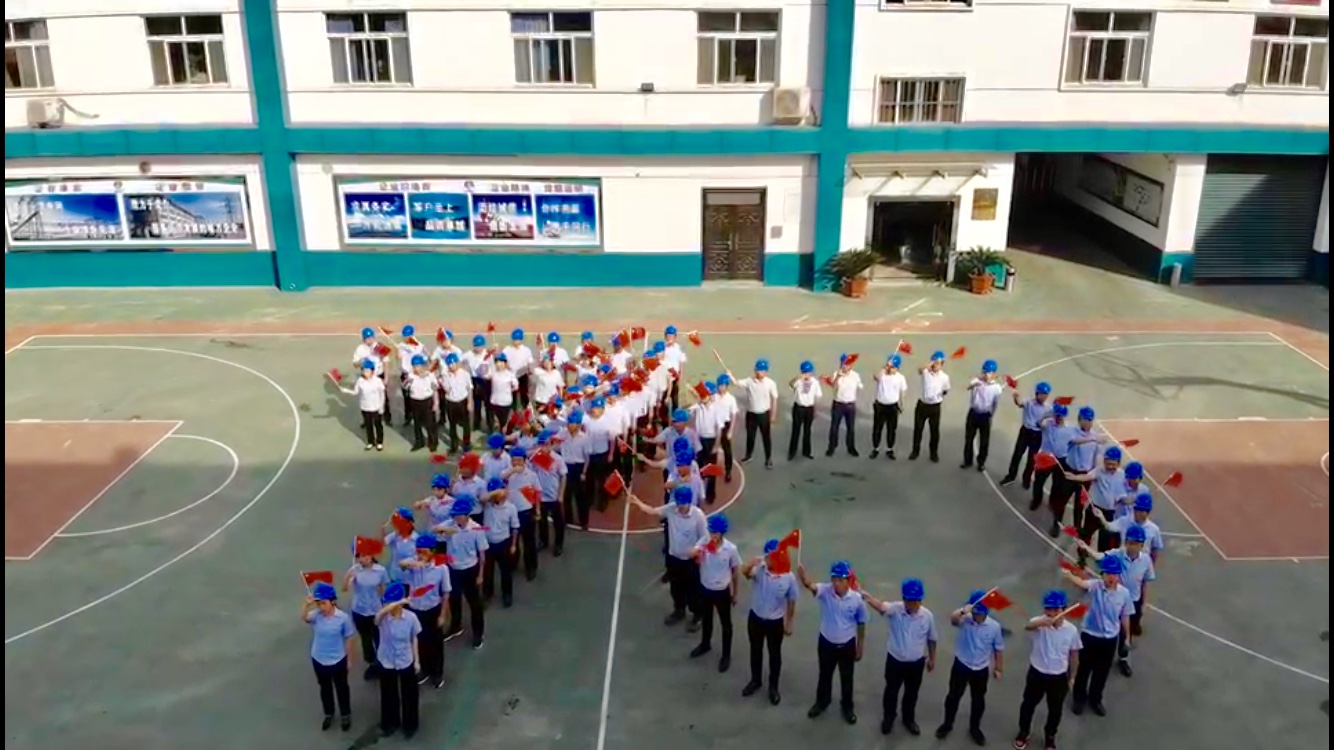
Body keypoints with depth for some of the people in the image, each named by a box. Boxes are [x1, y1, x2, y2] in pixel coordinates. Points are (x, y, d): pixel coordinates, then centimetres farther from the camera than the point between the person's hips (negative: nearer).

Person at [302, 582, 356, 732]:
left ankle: (345, 715, 36)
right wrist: (307, 604, -49)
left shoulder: (343, 617, -19)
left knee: (341, 688, 16)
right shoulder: (316, 615, -12)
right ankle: (328, 714, 43)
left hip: (338, 660, -3)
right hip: (318, 659, 3)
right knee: (325, 688, 21)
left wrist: (349, 659, -5)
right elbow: (303, 618, -33)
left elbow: (348, 639, -10)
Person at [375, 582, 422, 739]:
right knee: (388, 695, 20)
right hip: (386, 662, 0)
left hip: (406, 662, 0)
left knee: (409, 695, 16)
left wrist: (417, 660, 1)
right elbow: (380, 613, -47)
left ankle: (410, 725, 39)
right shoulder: (383, 617, -20)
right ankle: (390, 723, 44)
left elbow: (414, 639, -4)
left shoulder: (411, 617, -17)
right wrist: (396, 603, -55)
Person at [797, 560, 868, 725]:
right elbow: (810, 585, -44)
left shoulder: (857, 599, -19)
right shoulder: (825, 591, -22)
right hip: (826, 642, 1)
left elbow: (861, 625, -5)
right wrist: (802, 575, -68)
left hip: (847, 645, 0)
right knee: (824, 675, 22)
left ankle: (847, 706, 43)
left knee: (846, 678, 19)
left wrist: (859, 649, 4)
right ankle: (822, 701, 46)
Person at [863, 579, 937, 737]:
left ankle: (909, 719, 46)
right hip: (895, 660, -1)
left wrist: (932, 658, 11)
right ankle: (888, 718, 43)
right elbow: (881, 606, -46)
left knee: (912, 693, 21)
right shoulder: (895, 609, -23)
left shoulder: (927, 616, -15)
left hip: (916, 662, 1)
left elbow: (931, 639, 1)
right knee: (891, 691, 18)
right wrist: (866, 596, -68)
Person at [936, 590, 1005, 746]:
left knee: (978, 700, 17)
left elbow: (999, 649, 0)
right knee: (953, 696, 14)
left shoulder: (994, 626, -13)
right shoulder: (964, 619, -19)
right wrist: (963, 611, -65)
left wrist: (999, 669, 6)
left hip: (981, 669, 1)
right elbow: (953, 618, -44)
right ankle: (947, 725, 34)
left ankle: (974, 729, 38)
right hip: (961, 665, -1)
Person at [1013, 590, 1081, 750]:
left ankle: (1050, 736, 45)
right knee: (1028, 704, 18)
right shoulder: (1040, 623, -21)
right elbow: (1028, 626, -47)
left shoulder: (1071, 630, -13)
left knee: (1055, 709, 19)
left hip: (1059, 677, 1)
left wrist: (1071, 679, 8)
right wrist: (1043, 621, -71)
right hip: (1037, 673, -1)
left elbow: (1074, 655, 1)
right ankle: (1023, 732, 42)